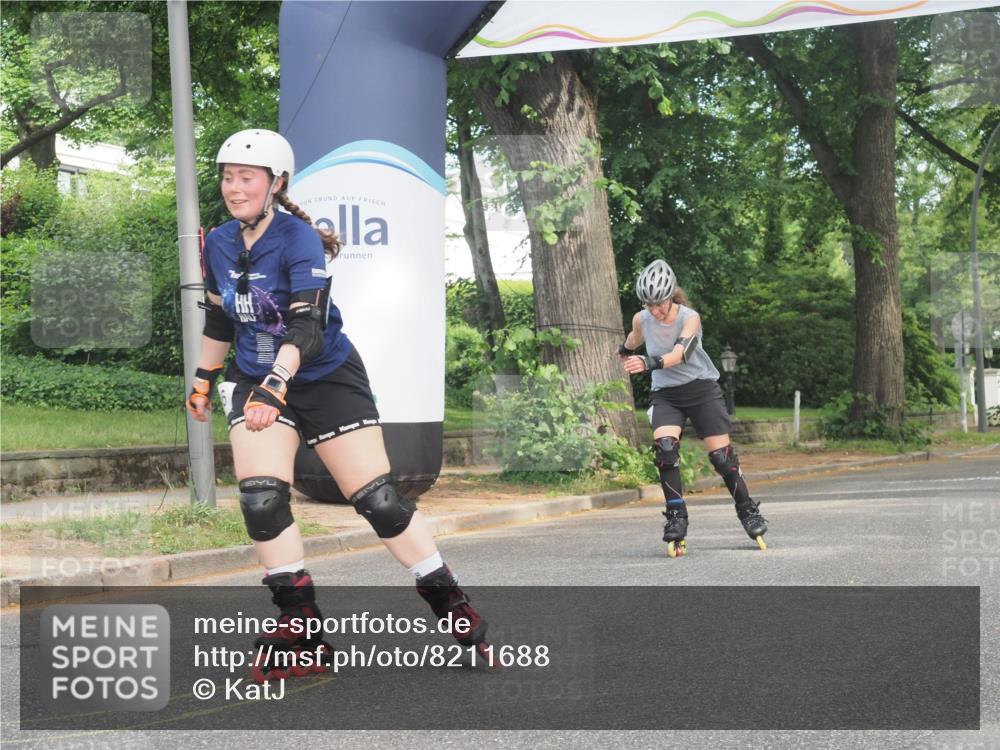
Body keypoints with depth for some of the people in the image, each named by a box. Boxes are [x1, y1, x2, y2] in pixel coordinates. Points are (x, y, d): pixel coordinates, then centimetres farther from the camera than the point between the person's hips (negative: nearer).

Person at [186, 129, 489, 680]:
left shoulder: (299, 239, -19)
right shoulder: (218, 245, -1)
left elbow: (308, 325, -31)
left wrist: (275, 385, -44)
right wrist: (203, 380, 22)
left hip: (328, 380, -4)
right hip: (255, 383, 5)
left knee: (378, 500, -6)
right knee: (260, 498, -15)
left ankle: (449, 602, 11)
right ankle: (298, 624, -2)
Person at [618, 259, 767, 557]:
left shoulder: (690, 318, -20)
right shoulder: (641, 319, -9)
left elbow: (680, 353, -38)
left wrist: (649, 362, -56)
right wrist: (625, 350, 38)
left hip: (702, 389, -2)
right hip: (665, 394, 2)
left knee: (721, 455, -4)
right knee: (664, 446, -24)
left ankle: (748, 511, 17)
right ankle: (676, 516, -17)